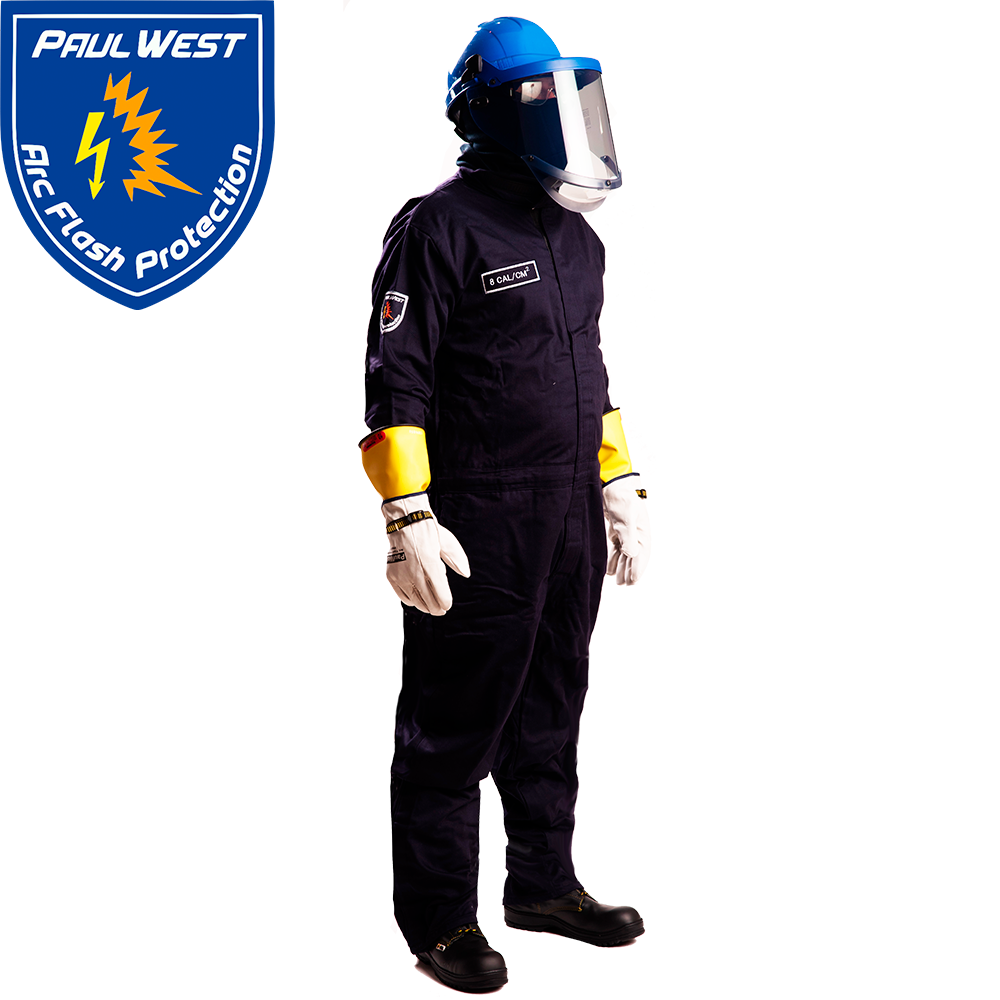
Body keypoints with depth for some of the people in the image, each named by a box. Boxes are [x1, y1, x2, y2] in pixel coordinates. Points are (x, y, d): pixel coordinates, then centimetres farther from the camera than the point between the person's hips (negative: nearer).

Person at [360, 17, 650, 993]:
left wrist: (619, 485, 20)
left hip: (571, 521, 8)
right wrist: (409, 519, -20)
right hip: (478, 527, -8)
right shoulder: (440, 228, -11)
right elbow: (395, 384, -15)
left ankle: (544, 882, 32)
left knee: (549, 711, 17)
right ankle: (438, 916, 16)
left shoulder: (574, 236, 14)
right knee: (454, 725, 2)